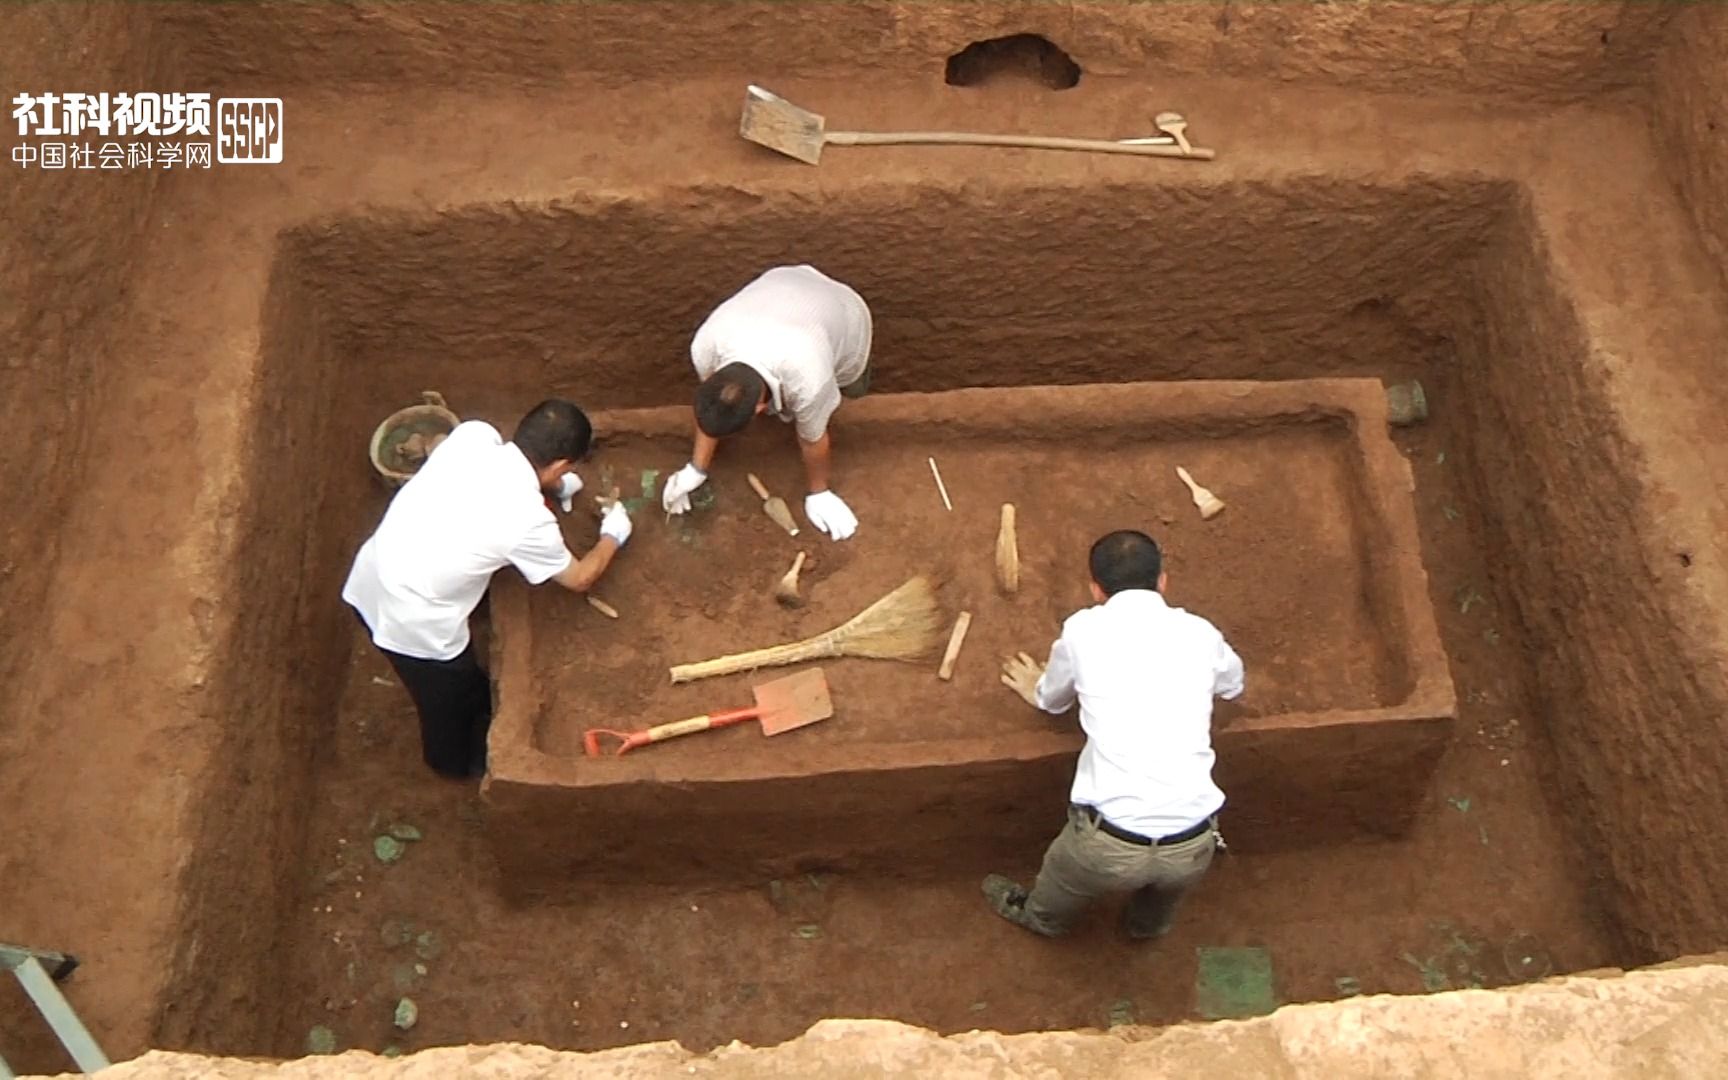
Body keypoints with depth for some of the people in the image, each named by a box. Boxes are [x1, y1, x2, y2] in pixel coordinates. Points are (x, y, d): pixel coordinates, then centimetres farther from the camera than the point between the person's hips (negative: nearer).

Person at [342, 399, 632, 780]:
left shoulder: (474, 434, -10)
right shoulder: (528, 520, -24)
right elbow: (580, 578, -4)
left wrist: (553, 486, 17)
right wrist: (613, 535, 13)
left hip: (369, 577, 6)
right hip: (411, 621, -6)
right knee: (451, 697, 27)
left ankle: (475, 701, 63)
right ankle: (458, 761, 55)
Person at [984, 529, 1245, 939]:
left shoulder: (1083, 630, 3)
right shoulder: (1200, 634, 8)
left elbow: (1053, 699, 24)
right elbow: (1233, 684, 32)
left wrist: (1036, 692, 47)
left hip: (1110, 845, -1)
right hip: (1192, 847, 2)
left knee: (1067, 869, 33)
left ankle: (1042, 917, 63)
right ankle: (1149, 922, 63)